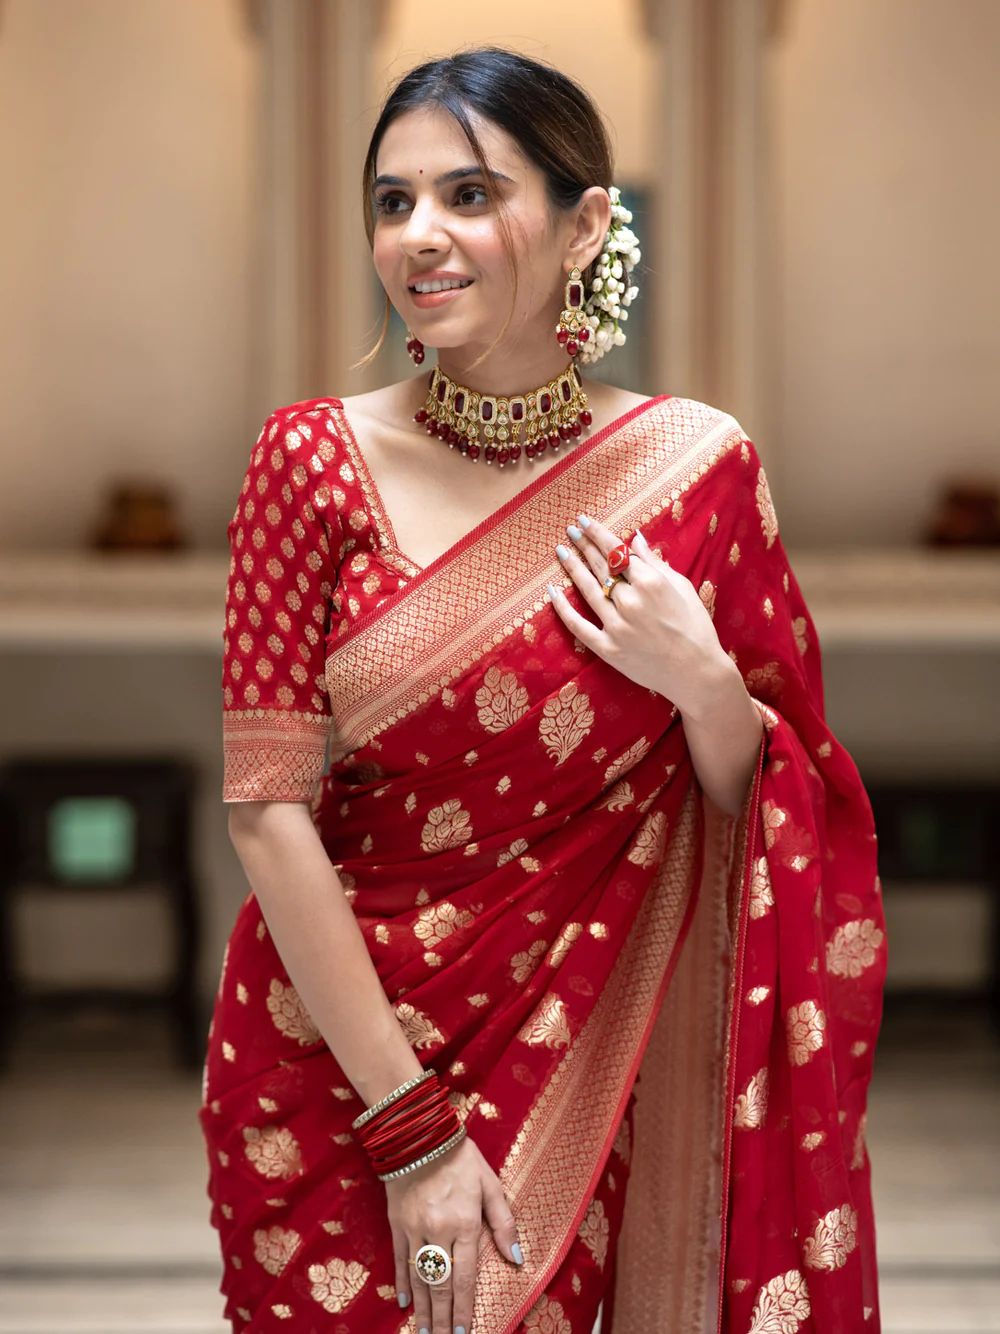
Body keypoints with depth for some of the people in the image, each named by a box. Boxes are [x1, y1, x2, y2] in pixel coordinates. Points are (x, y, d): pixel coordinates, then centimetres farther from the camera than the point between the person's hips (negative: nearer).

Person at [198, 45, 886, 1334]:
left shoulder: (694, 466, -4)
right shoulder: (317, 457, -8)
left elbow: (769, 825, 4)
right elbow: (267, 806, -11)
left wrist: (703, 685, -18)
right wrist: (413, 1126, -15)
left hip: (576, 1072, 0)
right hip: (330, 1066, 0)